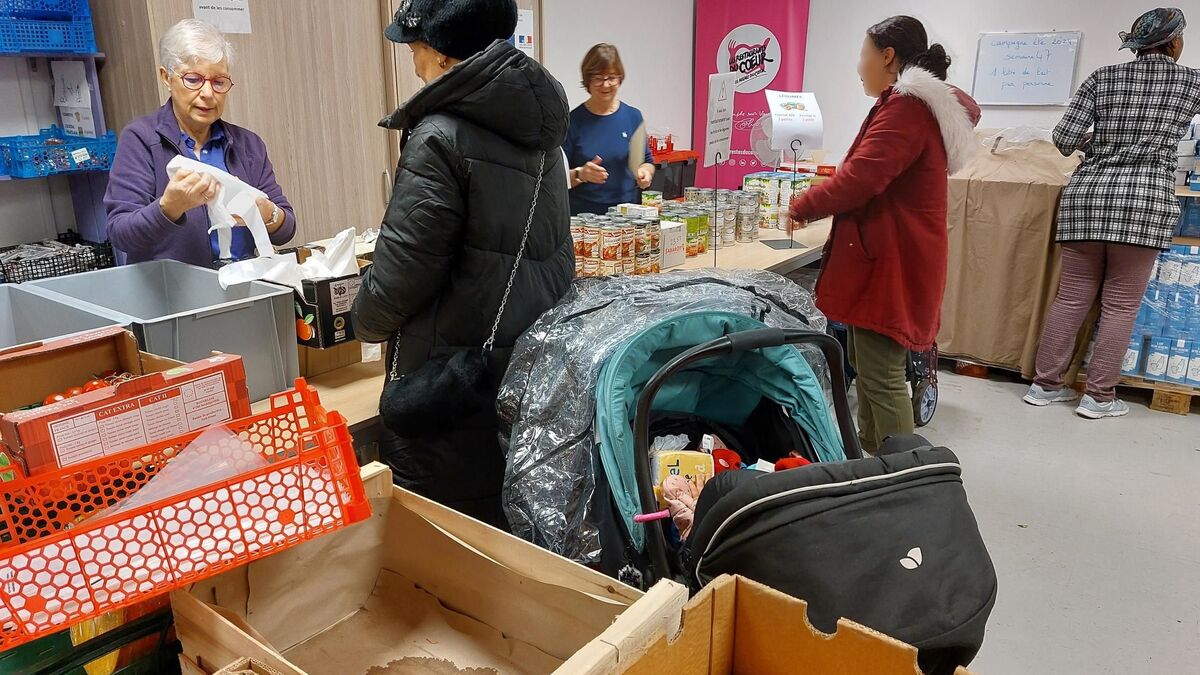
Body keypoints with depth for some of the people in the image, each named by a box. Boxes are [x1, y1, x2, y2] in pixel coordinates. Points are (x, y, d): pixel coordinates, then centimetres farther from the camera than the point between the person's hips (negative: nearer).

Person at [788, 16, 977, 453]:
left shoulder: (906, 107, -16)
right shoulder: (923, 104, 19)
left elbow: (860, 177, -24)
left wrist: (802, 207, -9)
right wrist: (821, 203, 14)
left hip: (890, 263, -11)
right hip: (892, 257, 11)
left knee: (882, 377, -8)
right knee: (866, 360, 19)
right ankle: (871, 455, 33)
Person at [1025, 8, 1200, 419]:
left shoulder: (1103, 78, 10)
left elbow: (1064, 139, 2)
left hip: (1086, 196, 3)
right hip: (1143, 200, -3)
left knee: (1071, 297, 7)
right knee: (1121, 304, 3)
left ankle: (1046, 384, 12)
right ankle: (1100, 397, 6)